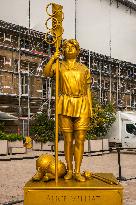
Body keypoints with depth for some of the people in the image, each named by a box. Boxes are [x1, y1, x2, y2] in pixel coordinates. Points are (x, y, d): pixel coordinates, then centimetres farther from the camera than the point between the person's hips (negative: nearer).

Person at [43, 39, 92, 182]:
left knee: (80, 139, -3)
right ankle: (69, 170, 13)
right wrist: (52, 59, -19)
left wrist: (90, 107, 5)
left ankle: (77, 172, 3)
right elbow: (46, 73, -8)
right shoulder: (59, 66, 12)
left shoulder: (84, 69, 16)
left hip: (82, 106, 1)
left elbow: (87, 89, 13)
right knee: (68, 139, 2)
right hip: (65, 105, -1)